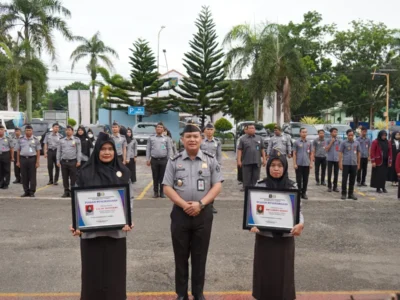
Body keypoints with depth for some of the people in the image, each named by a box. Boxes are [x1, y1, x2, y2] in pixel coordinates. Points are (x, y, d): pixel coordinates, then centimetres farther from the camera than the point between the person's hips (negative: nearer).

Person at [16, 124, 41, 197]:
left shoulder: (36, 140, 2)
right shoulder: (21, 140, 9)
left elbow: (38, 152, -1)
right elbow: (18, 151, 11)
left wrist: (38, 162, -8)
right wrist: (18, 161, 6)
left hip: (32, 159, -2)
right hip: (23, 159, 3)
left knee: (32, 176, -1)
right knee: (24, 177, 5)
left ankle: (32, 192, 5)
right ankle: (26, 191, 15)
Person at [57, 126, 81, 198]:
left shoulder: (77, 140, 4)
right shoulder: (61, 140, 13)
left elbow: (79, 151, 0)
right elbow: (58, 151, 13)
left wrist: (78, 161, -7)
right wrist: (58, 161, 6)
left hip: (73, 161, -3)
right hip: (63, 161, 3)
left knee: (73, 178, -2)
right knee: (65, 178, 7)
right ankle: (66, 191, 16)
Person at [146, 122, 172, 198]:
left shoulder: (166, 139, 7)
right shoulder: (151, 138, 9)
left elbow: (169, 150, 5)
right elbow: (148, 149, 7)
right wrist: (147, 159, 1)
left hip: (163, 160, -1)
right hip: (154, 160, 1)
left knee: (162, 177, 2)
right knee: (155, 177, 5)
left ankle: (162, 192, 10)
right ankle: (156, 192, 14)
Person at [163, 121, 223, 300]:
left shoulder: (210, 160, 2)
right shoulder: (174, 161, 2)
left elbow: (217, 185, -1)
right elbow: (167, 187, -1)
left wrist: (200, 203, -14)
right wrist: (184, 204, -14)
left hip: (203, 213, 0)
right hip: (180, 213, 0)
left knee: (200, 256, 10)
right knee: (181, 256, 9)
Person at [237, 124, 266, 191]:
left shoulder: (259, 138, 12)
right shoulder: (243, 139, 4)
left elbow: (262, 149, 13)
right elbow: (239, 150, 0)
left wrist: (264, 159, 7)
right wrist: (239, 160, -8)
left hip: (257, 162, 2)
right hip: (246, 162, -2)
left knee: (256, 177, 5)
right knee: (247, 178, 1)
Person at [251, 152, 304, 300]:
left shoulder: (292, 186, -1)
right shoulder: (260, 185, -3)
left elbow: (298, 209, 1)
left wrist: (300, 224, -19)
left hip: (285, 237, 0)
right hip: (264, 236, 0)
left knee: (283, 272, 9)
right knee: (264, 272, 9)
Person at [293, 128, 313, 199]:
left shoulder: (309, 143, 9)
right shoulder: (296, 142, 0)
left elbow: (311, 154, 11)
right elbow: (294, 154, -1)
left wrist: (311, 163, 2)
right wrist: (294, 163, -7)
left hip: (307, 164, 3)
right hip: (299, 164, -3)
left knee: (305, 180, 7)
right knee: (299, 179, 2)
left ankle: (304, 193, 17)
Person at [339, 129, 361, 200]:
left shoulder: (357, 143, 8)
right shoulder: (343, 143, -1)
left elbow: (358, 153, 13)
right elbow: (340, 153, -2)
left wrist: (358, 163, 10)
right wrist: (340, 163, -7)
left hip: (354, 164, 3)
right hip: (345, 164, -3)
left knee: (352, 180, 8)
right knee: (344, 179, 0)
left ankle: (351, 194, 18)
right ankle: (344, 194, 8)